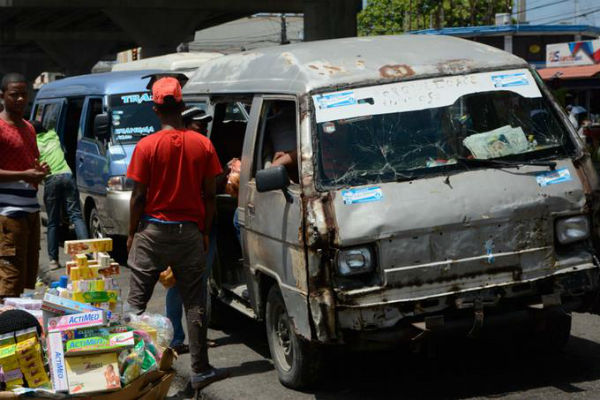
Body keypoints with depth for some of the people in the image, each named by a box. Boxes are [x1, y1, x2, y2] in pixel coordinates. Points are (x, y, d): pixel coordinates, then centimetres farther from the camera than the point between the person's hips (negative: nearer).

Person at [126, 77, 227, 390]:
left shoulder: (147, 146, -9)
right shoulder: (203, 145, -2)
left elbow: (138, 196, -6)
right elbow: (210, 195, 1)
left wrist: (132, 233, 6)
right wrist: (205, 231, 12)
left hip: (152, 231, -2)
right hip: (189, 232, 2)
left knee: (137, 301, 8)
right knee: (194, 304, 8)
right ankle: (200, 371, 11)